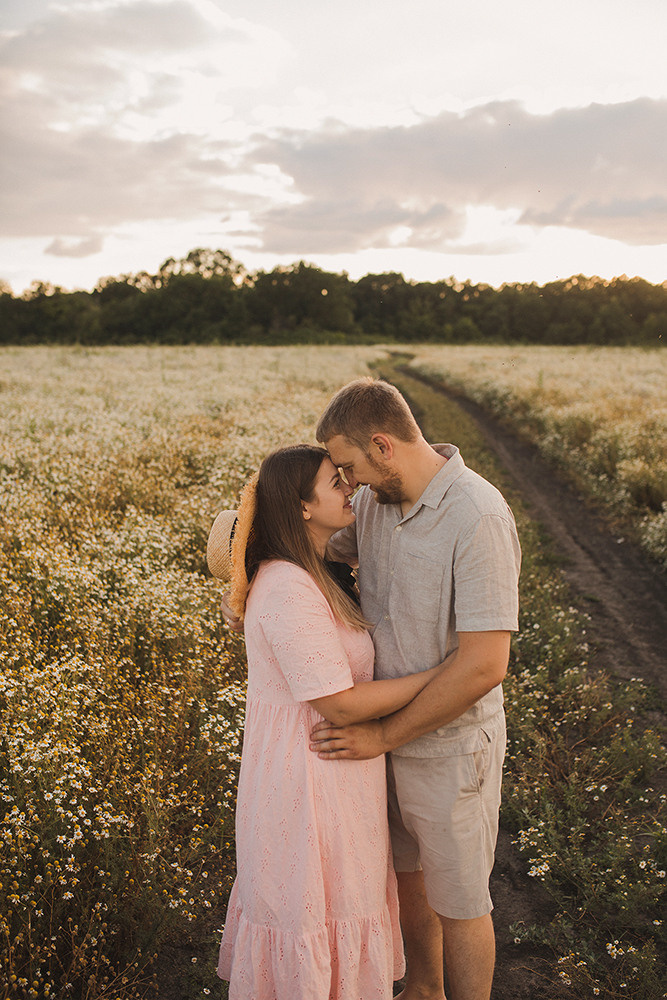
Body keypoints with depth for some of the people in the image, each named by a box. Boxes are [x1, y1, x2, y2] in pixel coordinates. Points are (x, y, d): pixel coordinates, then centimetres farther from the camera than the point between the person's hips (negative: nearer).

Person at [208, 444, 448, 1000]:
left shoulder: (312, 572, 2)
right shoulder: (288, 591, -28)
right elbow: (340, 705, -27)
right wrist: (442, 673, -21)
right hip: (310, 779, -9)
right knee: (314, 906, 11)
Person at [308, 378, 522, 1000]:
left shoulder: (479, 518, -28)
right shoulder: (376, 500, -4)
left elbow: (484, 666, -30)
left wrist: (383, 735, -22)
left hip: (451, 747, -7)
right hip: (387, 732, 8)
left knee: (458, 901, 14)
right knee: (407, 874, 26)